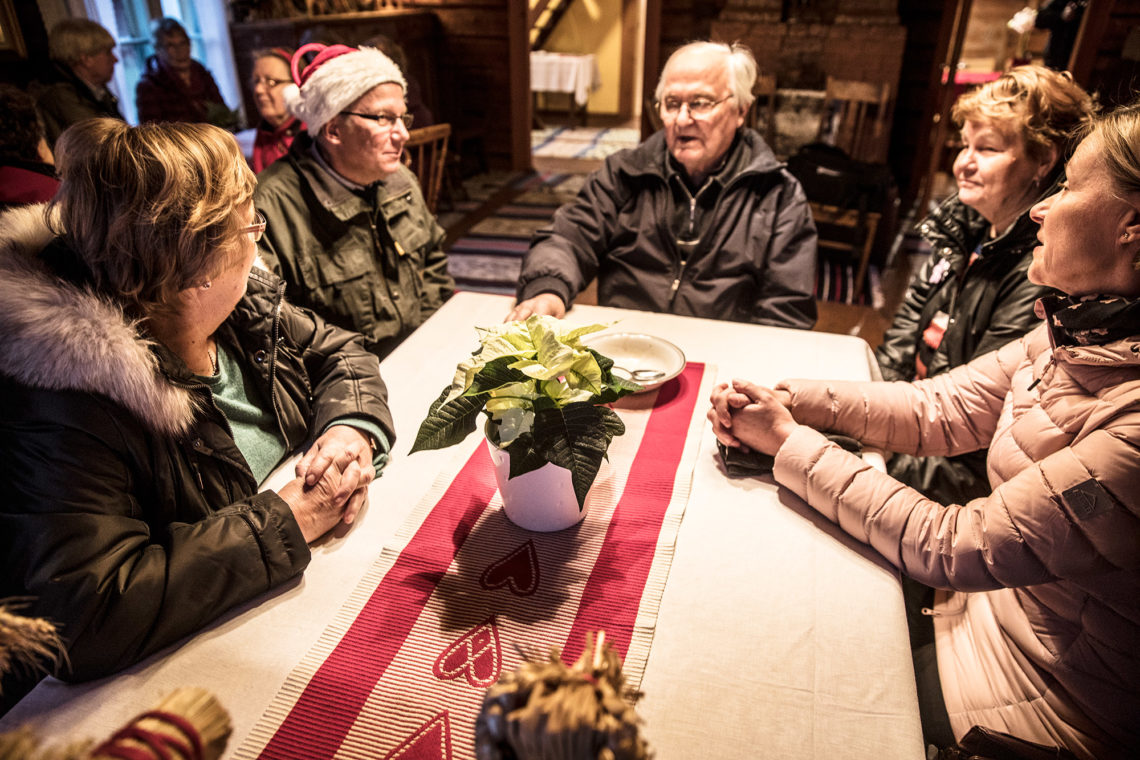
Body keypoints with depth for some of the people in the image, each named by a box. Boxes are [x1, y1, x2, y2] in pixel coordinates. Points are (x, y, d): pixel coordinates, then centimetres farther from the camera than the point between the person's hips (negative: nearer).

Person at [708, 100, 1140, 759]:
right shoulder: (1081, 335, -5)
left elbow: (952, 547, -30)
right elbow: (942, 408, 0)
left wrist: (792, 444, -21)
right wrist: (788, 400, -13)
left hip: (1049, 702, -6)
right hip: (996, 601, 6)